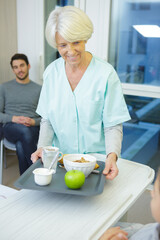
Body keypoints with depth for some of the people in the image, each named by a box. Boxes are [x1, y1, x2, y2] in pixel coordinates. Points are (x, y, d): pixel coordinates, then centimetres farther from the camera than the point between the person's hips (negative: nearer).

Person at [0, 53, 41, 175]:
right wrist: (14, 119, -12)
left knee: (21, 146, -35)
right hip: (10, 128, 0)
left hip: (33, 128, 0)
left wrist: (34, 121, -13)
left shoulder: (38, 89, 14)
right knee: (25, 131, -37)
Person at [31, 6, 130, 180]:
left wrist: (112, 155, -24)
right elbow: (47, 119, 7)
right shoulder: (51, 72, 1)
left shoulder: (105, 74, -10)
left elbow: (113, 125, -8)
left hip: (96, 159, -2)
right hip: (60, 158, 3)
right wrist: (42, 147, -9)